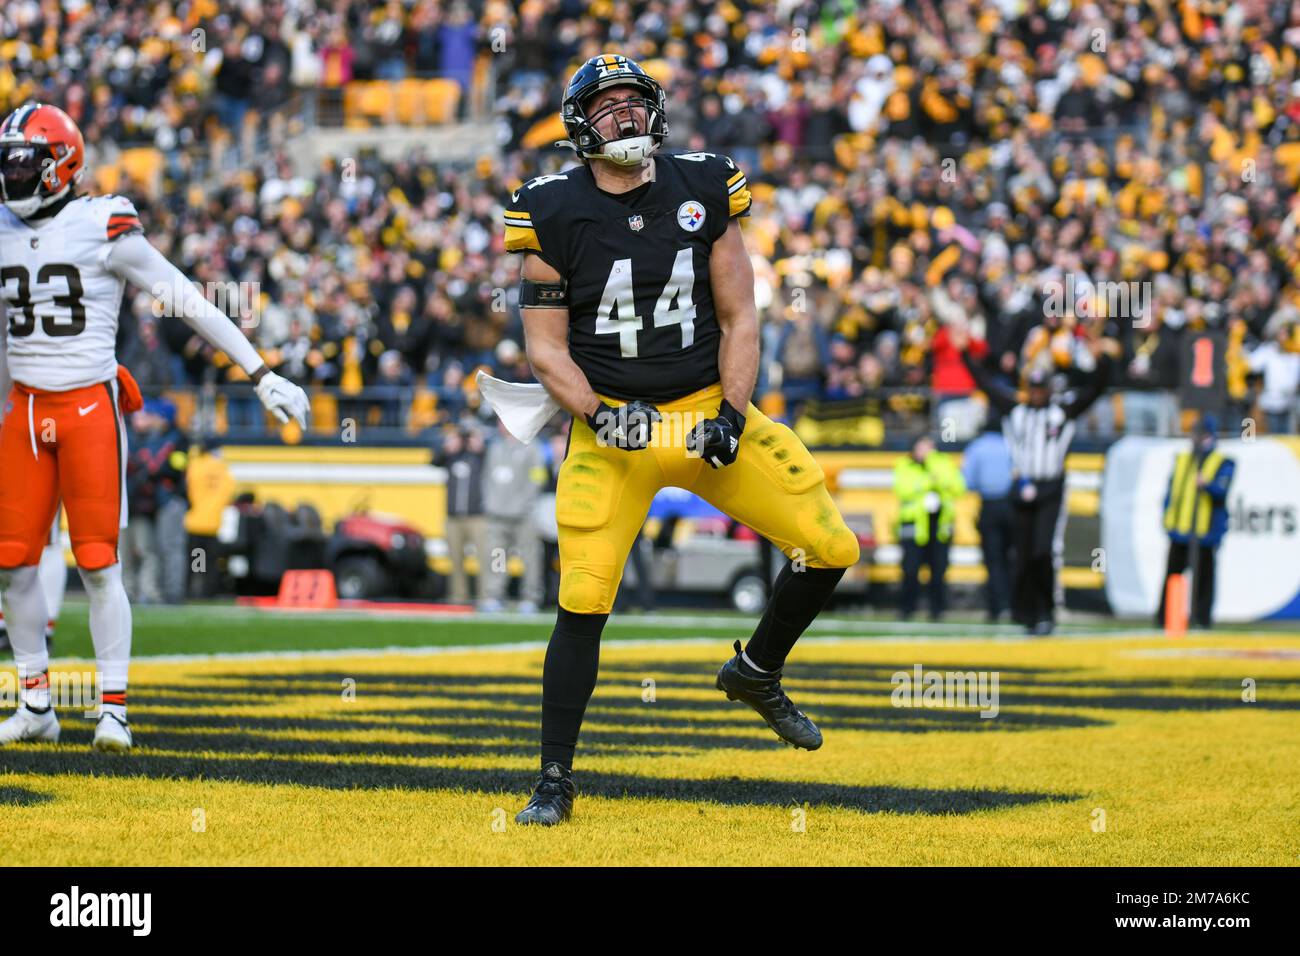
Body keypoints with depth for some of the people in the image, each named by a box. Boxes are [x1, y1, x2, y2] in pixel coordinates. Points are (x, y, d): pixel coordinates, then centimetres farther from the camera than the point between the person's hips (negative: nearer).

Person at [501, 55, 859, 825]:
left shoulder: (704, 191, 0)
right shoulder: (556, 213, -5)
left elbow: (739, 317, 3)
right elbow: (546, 344, -3)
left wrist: (732, 414, -10)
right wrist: (598, 414, -18)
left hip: (707, 410, 3)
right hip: (611, 427, -3)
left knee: (830, 546, -3)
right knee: (583, 600, -12)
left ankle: (757, 673, 24)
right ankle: (555, 781, 1)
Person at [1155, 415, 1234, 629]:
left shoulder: (1223, 464, 1)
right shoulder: (1182, 460, 18)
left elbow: (1222, 490, -14)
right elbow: (1171, 489, 19)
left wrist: (1207, 484, -34)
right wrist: (1166, 516, 10)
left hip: (1206, 530, -5)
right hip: (1179, 529, 5)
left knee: (1204, 575, -3)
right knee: (1172, 572, 7)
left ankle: (1202, 617, 3)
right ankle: (1164, 617, 13)